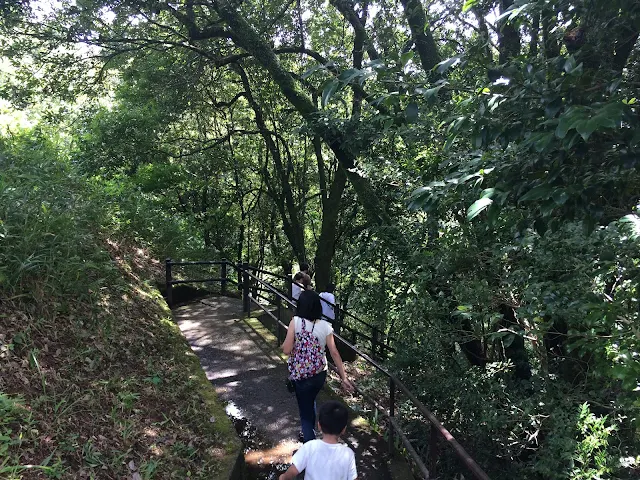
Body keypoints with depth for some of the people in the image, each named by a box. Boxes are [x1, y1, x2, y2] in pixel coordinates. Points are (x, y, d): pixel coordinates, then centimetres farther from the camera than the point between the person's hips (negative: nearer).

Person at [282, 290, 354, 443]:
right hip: (320, 374, 4)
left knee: (305, 410, 12)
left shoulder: (296, 322, -17)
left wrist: (283, 344, 5)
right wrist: (344, 378, -4)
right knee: (309, 402, 31)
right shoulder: (325, 326, -8)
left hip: (301, 375, -4)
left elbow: (287, 350, -18)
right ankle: (310, 435, 46)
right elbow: (334, 353, -8)